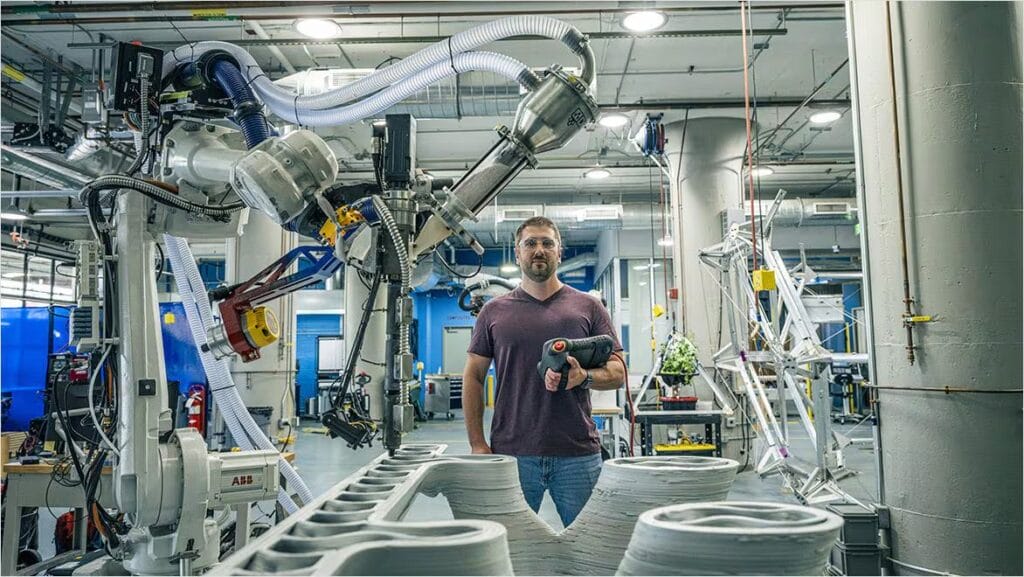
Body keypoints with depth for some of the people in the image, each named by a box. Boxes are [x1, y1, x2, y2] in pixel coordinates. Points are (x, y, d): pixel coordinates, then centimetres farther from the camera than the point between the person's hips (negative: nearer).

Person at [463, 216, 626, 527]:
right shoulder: (494, 311, 8)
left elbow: (617, 371, 5)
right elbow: (473, 377, 8)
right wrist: (478, 445, 0)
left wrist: (584, 377, -17)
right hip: (512, 453, 0)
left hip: (578, 453, 0)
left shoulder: (588, 307, 7)